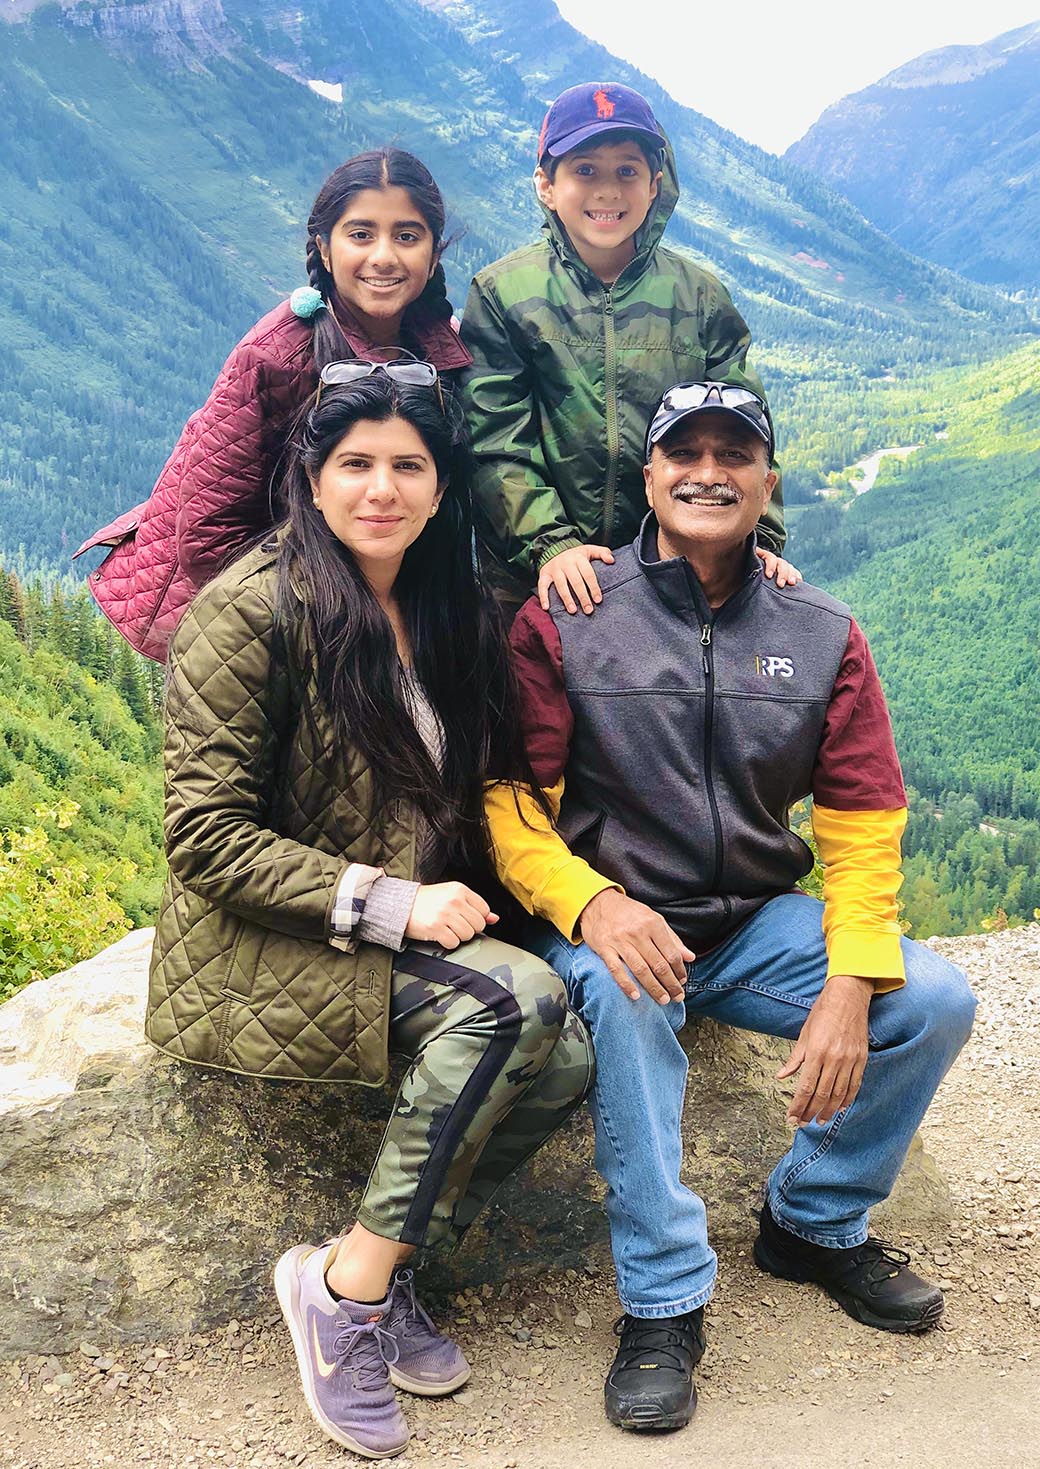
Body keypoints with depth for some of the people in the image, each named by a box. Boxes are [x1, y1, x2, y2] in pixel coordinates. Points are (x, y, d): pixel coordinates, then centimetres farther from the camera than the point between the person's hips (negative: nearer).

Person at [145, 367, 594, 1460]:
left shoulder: (448, 612, 8)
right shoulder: (248, 611, -13)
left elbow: (473, 787, 19)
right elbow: (205, 835, -16)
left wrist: (454, 899, 0)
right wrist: (385, 906, -22)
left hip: (416, 933, 7)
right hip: (266, 948, -6)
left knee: (566, 1055, -19)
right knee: (514, 1000, -28)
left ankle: (366, 1273, -2)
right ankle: (348, 1283, -13)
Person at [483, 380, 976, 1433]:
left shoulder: (822, 636, 3)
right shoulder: (564, 620, -7)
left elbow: (862, 824, 0)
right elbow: (505, 799, -10)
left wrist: (852, 982, -15)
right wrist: (589, 903, -30)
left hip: (754, 924, 4)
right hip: (607, 922, -3)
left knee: (934, 1001, -15)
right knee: (623, 993, -36)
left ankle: (815, 1223, 11)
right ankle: (663, 1299, -19)